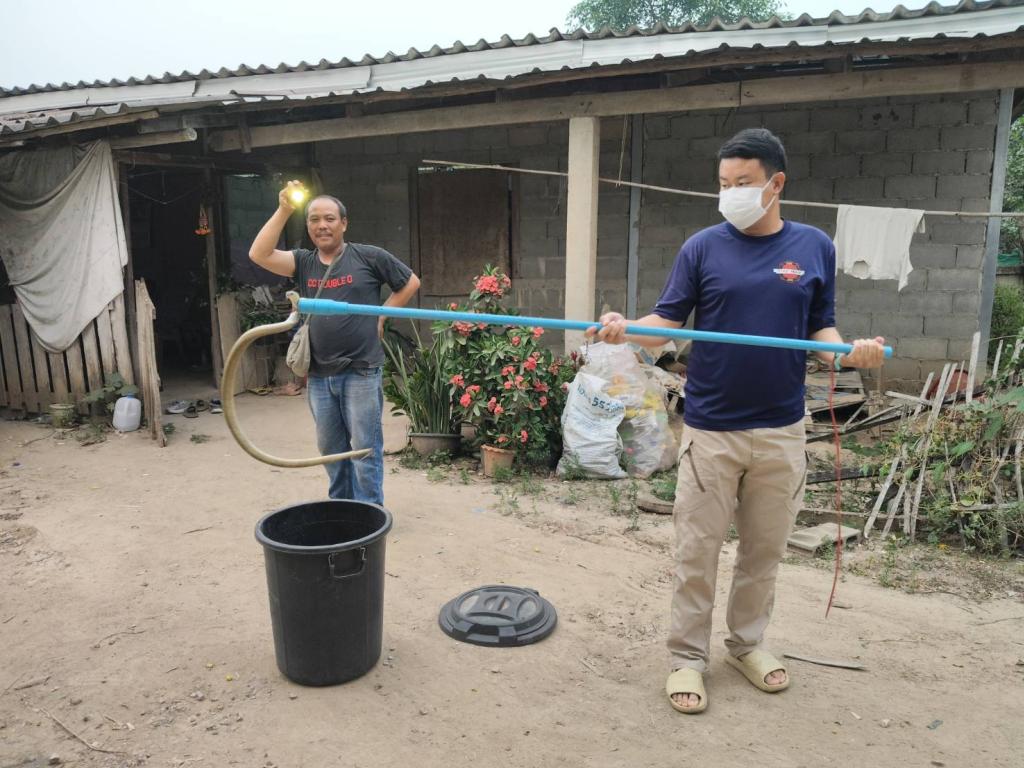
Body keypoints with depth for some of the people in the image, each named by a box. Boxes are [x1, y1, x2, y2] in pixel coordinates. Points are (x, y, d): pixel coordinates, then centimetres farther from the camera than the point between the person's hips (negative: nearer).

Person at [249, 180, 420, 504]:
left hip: (360, 371, -4)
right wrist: (284, 210, -14)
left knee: (365, 448, 1)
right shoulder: (303, 262, 7)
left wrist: (380, 316, 1)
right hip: (319, 374, 4)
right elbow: (259, 254, -8)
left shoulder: (368, 257, -1)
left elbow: (411, 282, 7)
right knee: (331, 448, 15)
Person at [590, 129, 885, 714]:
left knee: (766, 548, 14)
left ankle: (747, 643, 34)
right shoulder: (703, 248, -2)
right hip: (711, 429, -2)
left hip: (781, 430, 2)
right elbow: (666, 321, -4)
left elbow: (821, 328, 7)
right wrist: (626, 330, -24)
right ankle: (688, 656, 21)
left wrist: (849, 354, -14)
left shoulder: (814, 247, 3)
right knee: (697, 550, 5)